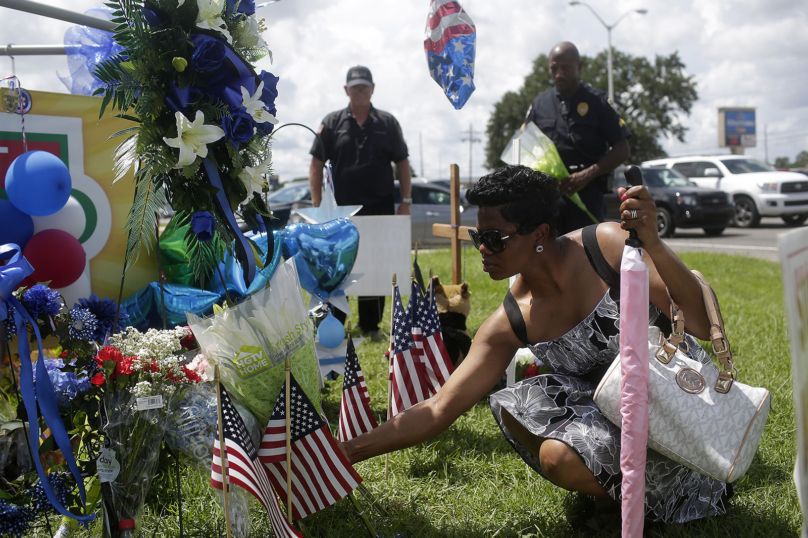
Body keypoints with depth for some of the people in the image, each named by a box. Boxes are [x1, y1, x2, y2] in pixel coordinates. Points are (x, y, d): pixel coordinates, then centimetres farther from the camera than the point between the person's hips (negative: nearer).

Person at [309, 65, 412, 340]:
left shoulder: (387, 123, 9)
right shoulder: (332, 123, 6)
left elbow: (402, 163, 11)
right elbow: (316, 165, 4)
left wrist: (405, 202, 3)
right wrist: (317, 205, -4)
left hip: (381, 208, 1)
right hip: (341, 209, -1)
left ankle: (371, 325, 14)